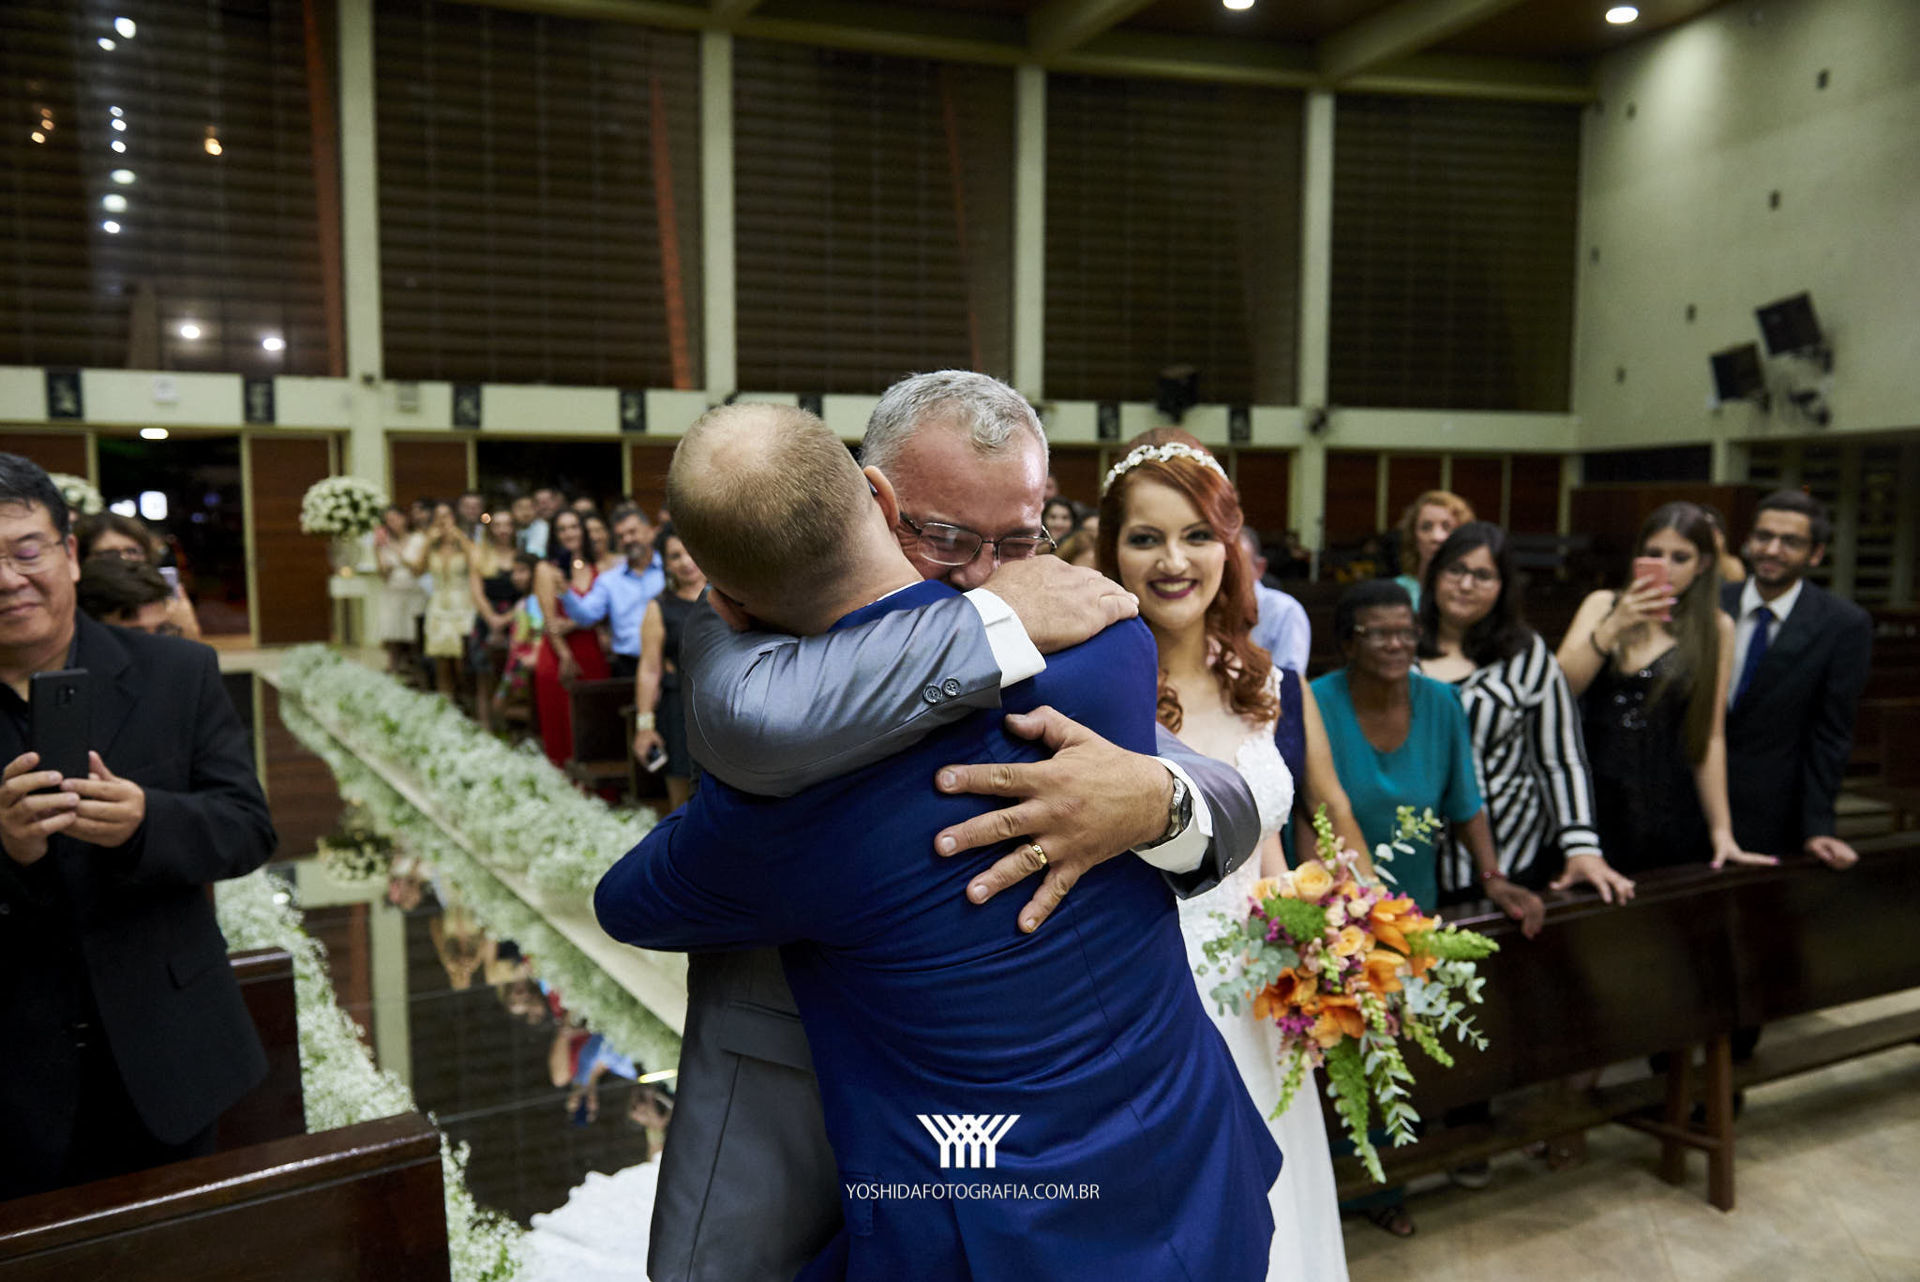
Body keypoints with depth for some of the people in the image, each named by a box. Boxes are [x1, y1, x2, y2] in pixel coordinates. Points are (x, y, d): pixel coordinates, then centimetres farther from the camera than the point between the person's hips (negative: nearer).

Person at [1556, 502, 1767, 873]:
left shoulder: (1715, 629, 4)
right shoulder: (1602, 605, 8)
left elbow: (1710, 736, 3)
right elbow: (1560, 687, -6)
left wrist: (1721, 831, 1)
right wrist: (1613, 626, -16)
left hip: (1667, 812, -1)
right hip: (1591, 800, 1)